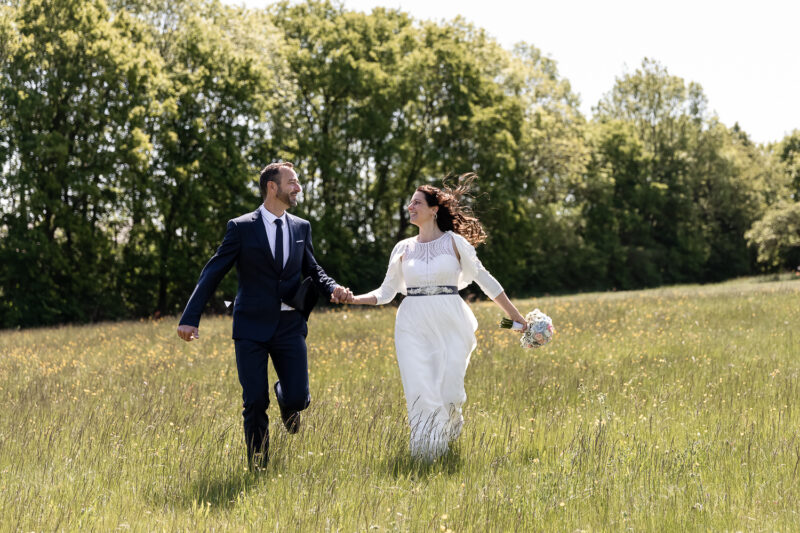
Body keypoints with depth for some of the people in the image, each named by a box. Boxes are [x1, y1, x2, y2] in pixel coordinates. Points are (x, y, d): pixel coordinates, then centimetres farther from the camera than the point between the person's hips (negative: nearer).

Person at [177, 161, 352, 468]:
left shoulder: (301, 228, 10)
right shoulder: (241, 228, -3)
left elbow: (312, 270, 18)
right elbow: (212, 273, -4)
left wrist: (332, 288, -5)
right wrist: (190, 318, -13)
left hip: (289, 327, 3)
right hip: (252, 328, -3)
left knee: (297, 398, -7)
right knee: (255, 403, -3)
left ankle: (287, 400, 31)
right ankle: (258, 467, 15)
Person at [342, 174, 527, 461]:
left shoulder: (454, 241, 2)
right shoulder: (403, 248, 11)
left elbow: (485, 280, 4)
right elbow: (386, 292, 14)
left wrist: (518, 318, 3)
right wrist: (355, 299, -3)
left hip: (449, 323, -2)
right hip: (413, 325, 2)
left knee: (448, 389, -4)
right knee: (420, 391, -8)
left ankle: (448, 435, 29)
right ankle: (426, 452, 8)